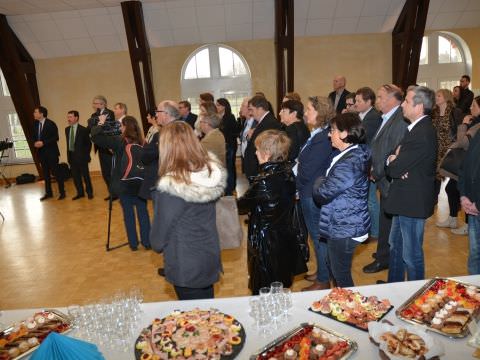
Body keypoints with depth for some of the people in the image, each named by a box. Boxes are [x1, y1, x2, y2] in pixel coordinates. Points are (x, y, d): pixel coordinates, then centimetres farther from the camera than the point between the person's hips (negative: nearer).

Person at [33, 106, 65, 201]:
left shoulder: (51, 124, -9)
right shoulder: (36, 124, 10)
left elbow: (56, 137, -13)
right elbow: (35, 136, 16)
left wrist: (43, 143, -20)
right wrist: (35, 143, -6)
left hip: (51, 152, -6)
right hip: (41, 152, 6)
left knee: (55, 172, -3)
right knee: (45, 173, 11)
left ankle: (62, 192, 6)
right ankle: (48, 193, 20)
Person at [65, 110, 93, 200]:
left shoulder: (83, 129, -8)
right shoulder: (67, 129, 9)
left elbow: (89, 143, -3)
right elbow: (68, 143, 15)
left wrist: (85, 154, -4)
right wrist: (68, 155, 10)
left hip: (81, 156, -5)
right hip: (71, 156, 5)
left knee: (85, 175, 3)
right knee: (75, 176, 9)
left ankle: (89, 192, 18)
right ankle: (80, 193, 22)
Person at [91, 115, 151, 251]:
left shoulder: (118, 141, -12)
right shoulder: (141, 142, -1)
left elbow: (95, 137, -11)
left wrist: (100, 123, 2)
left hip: (124, 184, -3)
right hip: (140, 183, 3)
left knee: (128, 213, 7)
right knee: (143, 212, 10)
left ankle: (133, 243, 16)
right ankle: (147, 242, 17)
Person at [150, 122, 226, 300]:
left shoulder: (170, 187, -30)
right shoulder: (212, 171, -12)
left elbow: (161, 227, -15)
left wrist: (157, 244, 6)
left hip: (185, 265, -5)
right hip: (210, 257, 6)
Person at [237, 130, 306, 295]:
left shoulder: (264, 181, -27)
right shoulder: (288, 173, -5)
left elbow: (243, 205, -14)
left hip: (265, 242, -7)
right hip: (286, 236, 8)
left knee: (264, 290, 12)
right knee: (281, 285, 26)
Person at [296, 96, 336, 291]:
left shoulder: (323, 139, -22)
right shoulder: (317, 134, 8)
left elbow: (306, 171, -22)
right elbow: (304, 163, 9)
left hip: (314, 195, -9)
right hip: (310, 193, 9)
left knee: (318, 237, 5)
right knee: (317, 235, 21)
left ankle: (323, 281, 21)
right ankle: (322, 272, 38)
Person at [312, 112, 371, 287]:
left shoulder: (349, 163, -27)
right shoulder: (359, 153, 4)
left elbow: (322, 193, -22)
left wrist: (320, 181, -4)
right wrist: (325, 181, -5)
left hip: (343, 229, -10)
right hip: (346, 224, 10)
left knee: (341, 276, 9)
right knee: (335, 268, 25)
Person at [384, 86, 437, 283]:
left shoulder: (423, 134, -24)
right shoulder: (417, 128, 8)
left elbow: (395, 169, -25)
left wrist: (391, 162, -4)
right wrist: (394, 160, -13)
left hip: (413, 202, -10)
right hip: (405, 199, 10)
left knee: (411, 255, 6)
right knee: (395, 245, 24)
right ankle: (394, 286, 41)